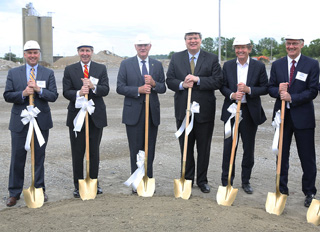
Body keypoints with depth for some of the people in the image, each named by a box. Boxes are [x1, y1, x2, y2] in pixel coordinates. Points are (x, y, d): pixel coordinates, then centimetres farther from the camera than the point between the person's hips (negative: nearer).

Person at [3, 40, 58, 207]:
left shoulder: (48, 73, 4)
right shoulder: (13, 73, 5)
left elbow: (54, 96, -3)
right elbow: (7, 95, 0)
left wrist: (39, 89, -19)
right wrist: (23, 93, -17)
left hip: (41, 121, 0)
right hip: (19, 122, 0)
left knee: (39, 157, 10)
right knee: (17, 158, 4)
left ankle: (39, 189, 23)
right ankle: (14, 193, 16)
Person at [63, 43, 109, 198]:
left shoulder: (101, 69, 6)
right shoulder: (69, 70, 5)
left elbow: (106, 90, -5)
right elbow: (66, 92, -3)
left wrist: (93, 87, -24)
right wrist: (79, 93, -22)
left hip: (96, 115, 1)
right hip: (76, 116, 0)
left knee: (94, 151, 10)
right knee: (77, 152, 4)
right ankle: (78, 185, 15)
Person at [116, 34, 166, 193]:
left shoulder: (157, 65, 10)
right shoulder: (126, 64, 2)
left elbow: (163, 88, 8)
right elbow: (120, 88, -4)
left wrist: (154, 83, -13)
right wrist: (138, 90, -17)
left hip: (152, 112, 2)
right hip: (134, 113, -2)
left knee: (150, 149, 8)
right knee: (136, 150, 3)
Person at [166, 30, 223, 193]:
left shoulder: (212, 59, 1)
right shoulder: (176, 58, 7)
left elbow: (218, 82, -8)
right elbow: (169, 80, 3)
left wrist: (198, 79, -19)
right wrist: (182, 84, -17)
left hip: (204, 111, -1)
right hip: (183, 110, 2)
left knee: (204, 148, 8)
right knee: (185, 147, 11)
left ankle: (202, 180, 23)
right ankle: (187, 179, 25)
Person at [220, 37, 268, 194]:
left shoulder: (259, 66, 1)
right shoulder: (227, 65, 6)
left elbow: (265, 88, -1)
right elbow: (223, 86, 5)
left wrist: (249, 90, -17)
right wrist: (232, 95, -15)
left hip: (251, 112, 0)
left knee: (249, 148, 8)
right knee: (229, 147, 3)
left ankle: (246, 181, 23)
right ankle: (226, 181, 15)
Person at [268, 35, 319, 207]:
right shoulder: (277, 65, 8)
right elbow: (270, 88, 8)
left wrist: (291, 97, -18)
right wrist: (278, 91, -15)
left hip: (303, 117, -3)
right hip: (282, 115, 3)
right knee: (282, 155, 11)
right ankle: (282, 190, 24)